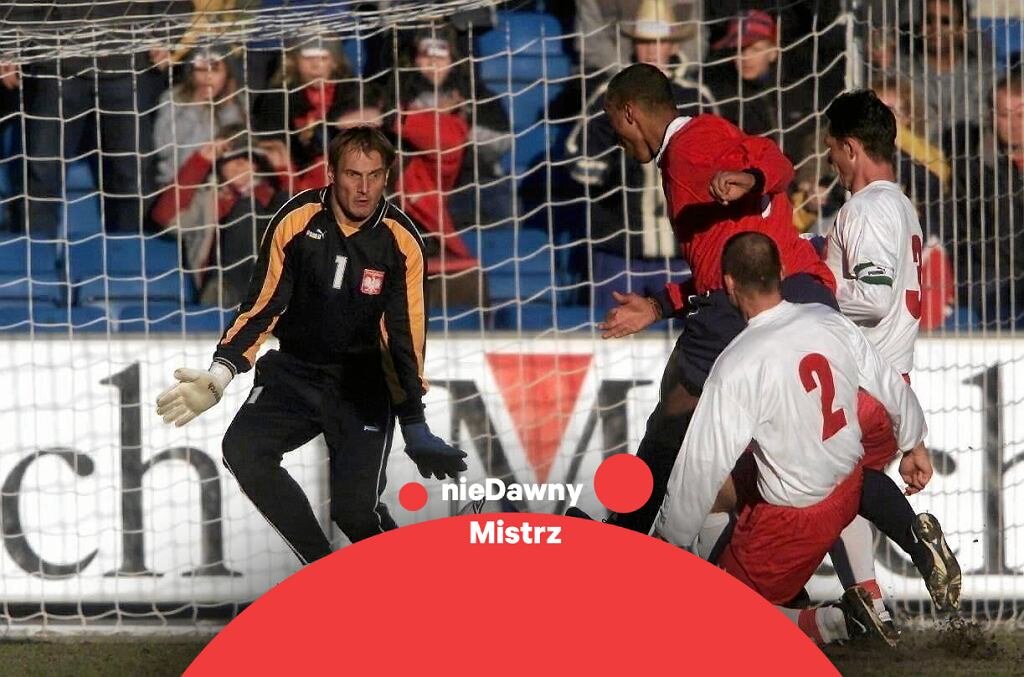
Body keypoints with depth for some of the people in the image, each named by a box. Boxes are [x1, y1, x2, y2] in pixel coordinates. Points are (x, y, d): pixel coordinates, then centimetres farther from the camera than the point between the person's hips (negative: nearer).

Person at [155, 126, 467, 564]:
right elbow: (262, 306, -8)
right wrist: (220, 375, -23)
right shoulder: (297, 221, -12)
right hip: (295, 371, 2)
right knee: (244, 452, -24)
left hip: (363, 383, -2)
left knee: (355, 508, -18)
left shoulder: (401, 241, -12)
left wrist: (415, 428, -22)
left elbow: (405, 334, -13)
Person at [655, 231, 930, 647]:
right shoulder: (829, 322, -8)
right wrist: (913, 448, 24)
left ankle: (828, 624, -11)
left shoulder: (737, 366, -25)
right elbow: (892, 388, 5)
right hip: (849, 490, 6)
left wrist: (671, 541, -8)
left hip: (795, 518, -6)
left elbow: (703, 466, -21)